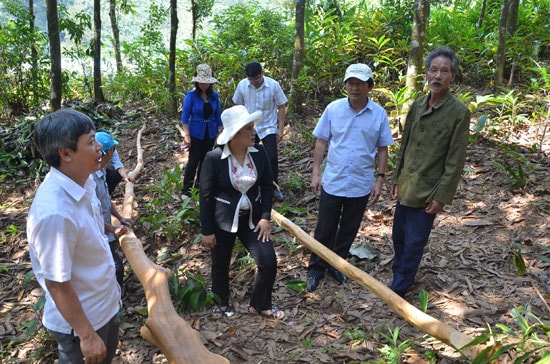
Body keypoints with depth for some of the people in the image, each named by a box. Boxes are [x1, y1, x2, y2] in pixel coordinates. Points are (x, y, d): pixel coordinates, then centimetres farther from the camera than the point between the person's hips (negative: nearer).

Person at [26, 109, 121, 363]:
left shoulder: (82, 182, -9)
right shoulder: (55, 212, -35)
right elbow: (57, 284, -27)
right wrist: (87, 336, -18)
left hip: (104, 304, 8)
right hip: (80, 318, -7)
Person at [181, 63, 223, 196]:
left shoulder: (214, 95, -2)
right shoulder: (191, 95, -12)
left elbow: (218, 115, 6)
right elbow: (185, 116, -10)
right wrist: (187, 135, -14)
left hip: (210, 133, 4)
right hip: (196, 133, -4)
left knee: (205, 160, 11)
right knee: (193, 161, -1)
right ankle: (186, 191, 10)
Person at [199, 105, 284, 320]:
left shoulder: (259, 153, -6)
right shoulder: (214, 158, -17)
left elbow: (267, 185, 3)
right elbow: (205, 195, -11)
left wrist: (265, 217, -5)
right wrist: (207, 231, -9)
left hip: (252, 218, 3)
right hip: (222, 220, -3)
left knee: (269, 261, -1)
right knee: (220, 265, 15)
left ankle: (260, 305, 25)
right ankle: (222, 305, 43)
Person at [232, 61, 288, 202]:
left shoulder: (273, 85, -15)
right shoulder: (242, 85, -10)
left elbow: (281, 107, -7)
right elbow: (238, 106, 3)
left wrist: (281, 129, -9)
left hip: (269, 127, -2)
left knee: (272, 157, -8)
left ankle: (274, 187, 10)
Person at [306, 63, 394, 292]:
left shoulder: (379, 114, -4)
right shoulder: (333, 109, -6)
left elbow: (382, 149, 3)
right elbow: (321, 142, 0)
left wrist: (380, 179, -1)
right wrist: (315, 172, -4)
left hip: (361, 185, 1)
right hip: (332, 182, -1)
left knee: (349, 230, 15)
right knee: (324, 229, 9)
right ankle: (316, 269, 25)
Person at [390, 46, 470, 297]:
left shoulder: (459, 112, -12)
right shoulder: (417, 106, 5)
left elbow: (455, 162, -13)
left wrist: (442, 197, -15)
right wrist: (397, 179, 11)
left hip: (427, 192, -5)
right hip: (406, 187, 6)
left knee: (414, 243, 4)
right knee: (399, 236, 18)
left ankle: (398, 289, 20)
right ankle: (400, 273, 40)